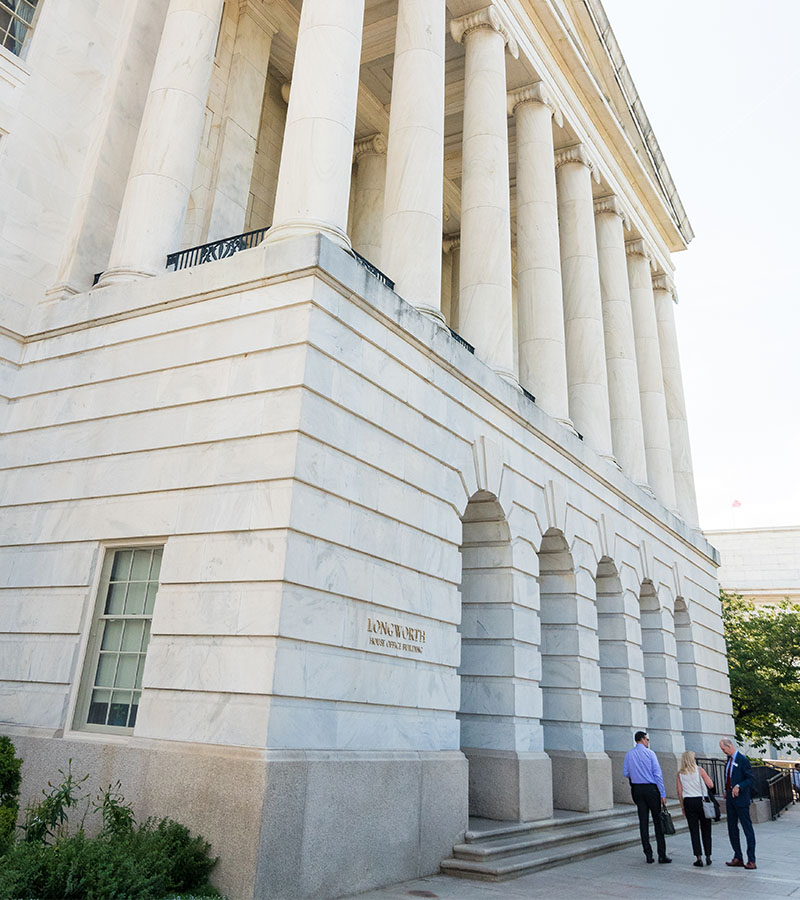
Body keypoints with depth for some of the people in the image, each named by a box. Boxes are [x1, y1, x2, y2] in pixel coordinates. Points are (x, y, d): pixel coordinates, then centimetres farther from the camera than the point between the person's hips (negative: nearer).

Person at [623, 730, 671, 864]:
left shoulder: (629, 754, 4)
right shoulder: (650, 753, -7)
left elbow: (625, 773, 6)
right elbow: (658, 774, -9)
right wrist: (663, 794, -6)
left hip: (637, 789, 4)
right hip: (651, 788, -4)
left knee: (643, 821, 7)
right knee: (658, 821, 4)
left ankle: (648, 855, 9)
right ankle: (662, 855, 4)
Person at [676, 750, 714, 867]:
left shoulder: (680, 773, 3)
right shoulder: (699, 770, -4)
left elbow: (679, 793, 3)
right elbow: (711, 785, -7)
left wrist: (683, 806, 12)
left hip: (688, 802, 1)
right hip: (702, 800, -1)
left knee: (694, 830, 5)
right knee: (706, 830, 10)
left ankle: (698, 858, 2)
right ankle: (708, 857, 14)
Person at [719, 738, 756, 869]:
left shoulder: (742, 760, -12)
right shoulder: (728, 760, 14)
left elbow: (750, 779, -13)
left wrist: (738, 786, -24)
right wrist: (726, 791, 10)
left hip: (741, 799, -9)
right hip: (730, 798, 9)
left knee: (747, 829, -2)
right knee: (732, 829, 11)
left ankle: (751, 860, 2)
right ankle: (737, 858, 19)